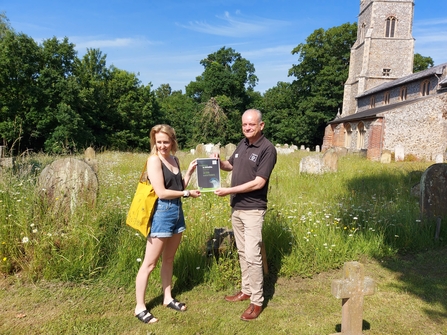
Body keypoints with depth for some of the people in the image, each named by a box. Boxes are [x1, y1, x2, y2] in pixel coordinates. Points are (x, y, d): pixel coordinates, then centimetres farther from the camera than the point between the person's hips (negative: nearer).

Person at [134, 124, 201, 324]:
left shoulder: (174, 159, 9)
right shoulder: (154, 160, -12)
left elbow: (179, 187, 10)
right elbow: (161, 192, -18)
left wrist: (189, 172, 1)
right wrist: (187, 193, -10)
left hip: (177, 211, 8)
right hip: (162, 213, -8)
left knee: (169, 258, 18)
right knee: (150, 262, 1)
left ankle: (168, 298, 31)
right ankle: (139, 307, 13)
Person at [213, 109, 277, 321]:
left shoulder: (267, 149, -16)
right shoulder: (242, 144, 8)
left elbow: (258, 182, -21)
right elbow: (231, 165, 23)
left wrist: (229, 190, -20)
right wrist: (219, 162, 0)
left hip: (253, 210, -8)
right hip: (236, 207, 8)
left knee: (252, 255, -5)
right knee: (242, 252, 16)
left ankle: (257, 301, 9)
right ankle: (246, 290, 31)